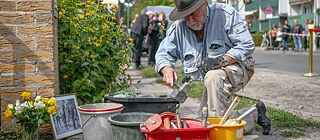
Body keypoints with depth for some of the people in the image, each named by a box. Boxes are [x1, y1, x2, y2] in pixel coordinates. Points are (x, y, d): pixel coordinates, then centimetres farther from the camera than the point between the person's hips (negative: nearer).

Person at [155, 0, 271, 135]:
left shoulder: (225, 14, -16)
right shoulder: (178, 27, -5)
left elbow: (247, 45, -18)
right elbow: (163, 53, -5)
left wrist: (221, 60, -32)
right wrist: (166, 69, -29)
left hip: (236, 67, -6)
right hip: (214, 83, 6)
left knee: (213, 77, -39)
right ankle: (255, 113, 10)